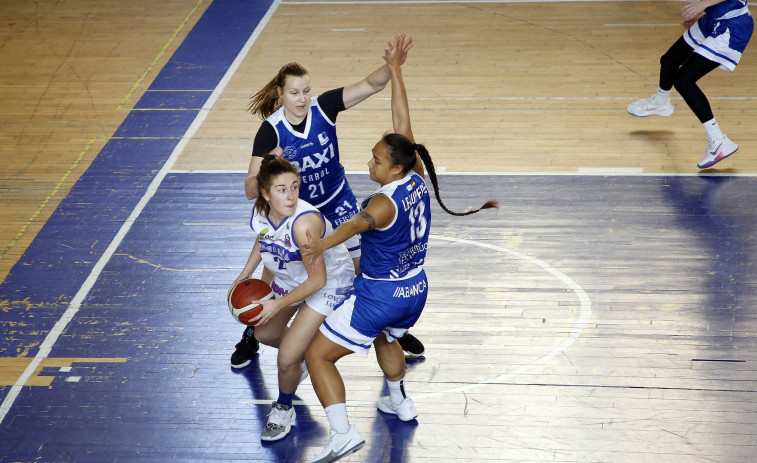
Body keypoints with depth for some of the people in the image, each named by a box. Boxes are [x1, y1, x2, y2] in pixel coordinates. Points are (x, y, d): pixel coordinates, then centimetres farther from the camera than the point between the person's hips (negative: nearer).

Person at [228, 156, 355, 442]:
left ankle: (284, 409, 22)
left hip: (328, 284, -8)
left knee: (287, 360, -9)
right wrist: (243, 277, 3)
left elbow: (318, 279, -31)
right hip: (290, 279, 8)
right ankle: (302, 354, 56)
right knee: (264, 334, 25)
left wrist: (279, 305, -24)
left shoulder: (304, 223, -40)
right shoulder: (260, 212, -18)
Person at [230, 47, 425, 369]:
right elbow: (251, 190, -28)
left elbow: (372, 84, -27)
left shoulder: (323, 107, -21)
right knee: (272, 276, 2)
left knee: (366, 267, 5)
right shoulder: (270, 131, -25)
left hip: (338, 204, 1)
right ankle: (251, 336, 28)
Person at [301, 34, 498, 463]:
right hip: (415, 290, 8)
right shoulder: (417, 178, -6)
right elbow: (402, 120, 0)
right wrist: (396, 70, 4)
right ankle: (400, 403, 53)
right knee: (386, 338, 39)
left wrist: (323, 244, -66)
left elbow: (359, 222, -48)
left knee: (317, 355, -1)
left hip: (380, 296, -8)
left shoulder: (385, 202, -25)